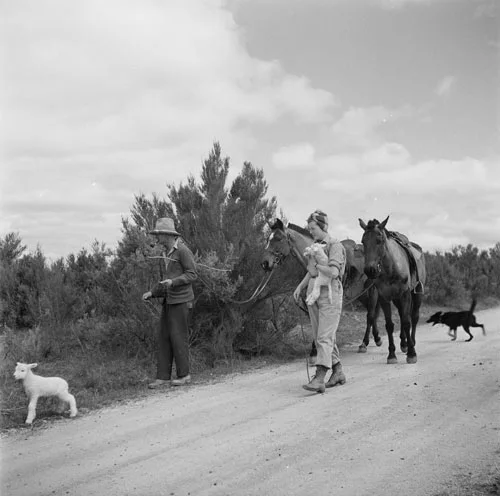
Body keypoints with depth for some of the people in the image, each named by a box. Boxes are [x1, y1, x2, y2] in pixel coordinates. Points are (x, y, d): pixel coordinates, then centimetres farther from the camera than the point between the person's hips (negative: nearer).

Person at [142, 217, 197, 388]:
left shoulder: (182, 250, -10)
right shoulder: (166, 253, 16)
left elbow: (192, 274, -11)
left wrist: (173, 282, -25)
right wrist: (152, 293, 14)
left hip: (181, 300, -8)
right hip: (168, 300, 8)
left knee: (178, 337, -4)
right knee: (164, 338, 5)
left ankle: (184, 375, 8)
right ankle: (163, 377, 8)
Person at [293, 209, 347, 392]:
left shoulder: (335, 246, -10)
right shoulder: (315, 246, 14)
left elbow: (333, 272, -24)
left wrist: (315, 265, -9)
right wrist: (300, 286, 9)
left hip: (330, 296, -8)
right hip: (313, 295, 8)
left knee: (325, 338, -12)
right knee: (319, 338, 11)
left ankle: (319, 379, -17)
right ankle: (338, 372, 23)